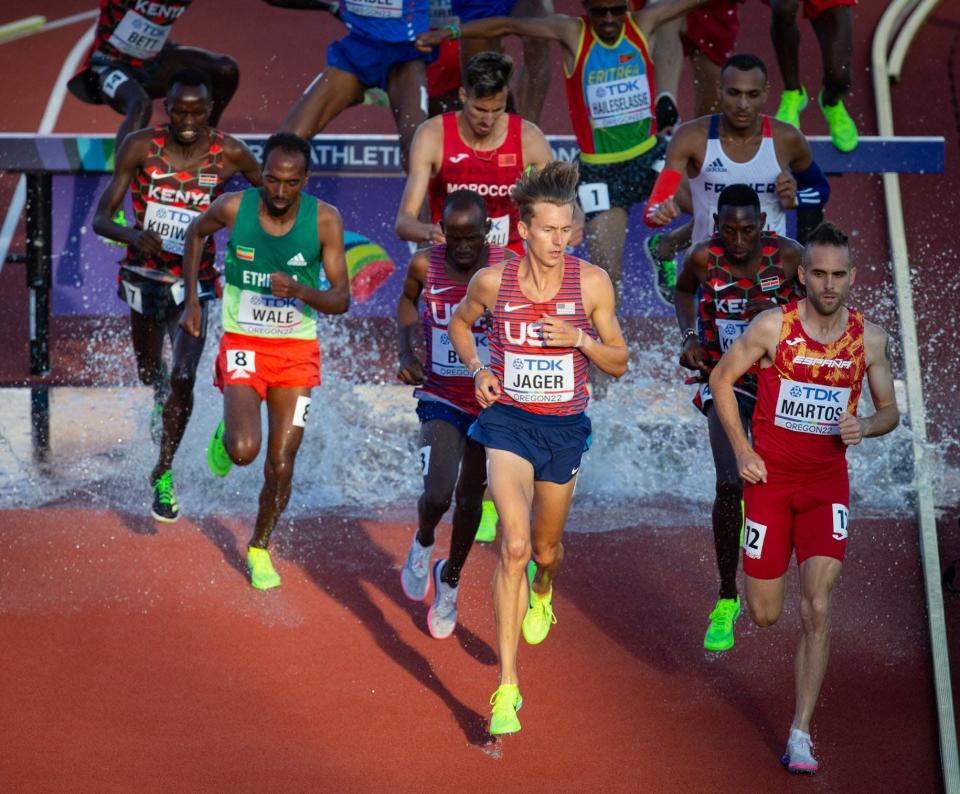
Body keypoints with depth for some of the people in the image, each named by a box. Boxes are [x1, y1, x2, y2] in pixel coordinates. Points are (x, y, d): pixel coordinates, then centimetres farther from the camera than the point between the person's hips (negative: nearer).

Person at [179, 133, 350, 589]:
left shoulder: (324, 220, -12)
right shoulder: (234, 208, -13)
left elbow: (341, 300, -10)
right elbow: (196, 233, 11)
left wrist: (301, 291, -30)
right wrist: (192, 302, 7)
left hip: (297, 349, 1)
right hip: (243, 345, -1)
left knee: (281, 465, 1)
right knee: (245, 451, -21)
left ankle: (260, 549, 26)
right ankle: (225, 437, 18)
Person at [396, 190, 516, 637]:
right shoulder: (425, 266, -13)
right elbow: (408, 299, 10)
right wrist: (406, 353, -3)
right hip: (441, 400, -1)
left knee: (471, 498, 15)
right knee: (437, 495, -18)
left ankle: (450, 579, 41)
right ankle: (423, 543, 18)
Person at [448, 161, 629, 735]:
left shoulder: (592, 283, -9)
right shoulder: (492, 281, -8)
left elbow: (619, 363, 1)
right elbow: (460, 323, 14)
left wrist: (578, 339, -19)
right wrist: (478, 369, -4)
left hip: (565, 426, 2)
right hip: (509, 420, -2)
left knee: (546, 548, 19)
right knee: (515, 546, -20)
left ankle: (541, 593, 60)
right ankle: (507, 687, -20)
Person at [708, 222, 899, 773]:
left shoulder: (869, 339, -4)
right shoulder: (774, 327, -10)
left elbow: (890, 411, 8)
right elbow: (722, 379, 3)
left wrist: (866, 427, -15)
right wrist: (742, 450, -4)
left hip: (827, 480, 0)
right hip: (770, 478, 0)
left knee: (819, 609, -13)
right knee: (765, 615, 6)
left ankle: (801, 734, -8)